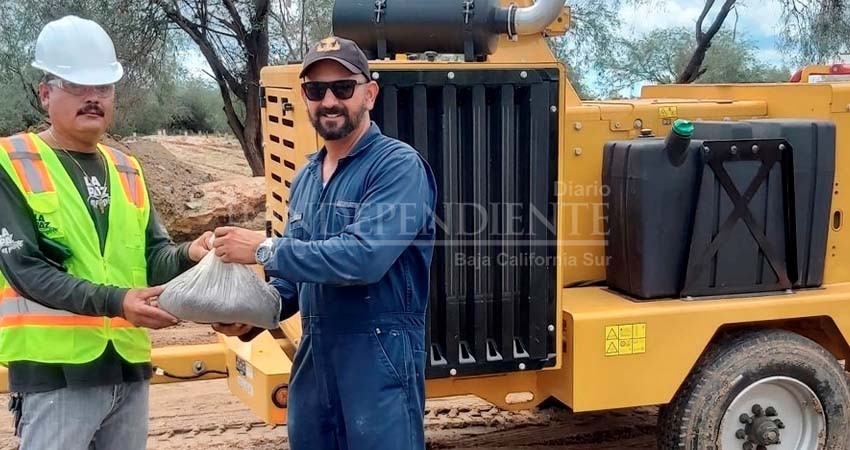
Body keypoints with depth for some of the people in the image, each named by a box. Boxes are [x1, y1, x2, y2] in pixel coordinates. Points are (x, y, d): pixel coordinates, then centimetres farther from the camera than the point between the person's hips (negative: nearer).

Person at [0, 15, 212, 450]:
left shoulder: (125, 169, 13)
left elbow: (153, 256, 10)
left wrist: (187, 255, -14)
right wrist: (115, 300, -24)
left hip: (128, 363, 6)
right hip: (56, 368, -6)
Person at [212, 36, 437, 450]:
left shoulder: (398, 166, -13)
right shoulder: (306, 177, 12)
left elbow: (363, 257, -26)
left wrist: (265, 250, -18)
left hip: (379, 357, -7)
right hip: (312, 353, 8)